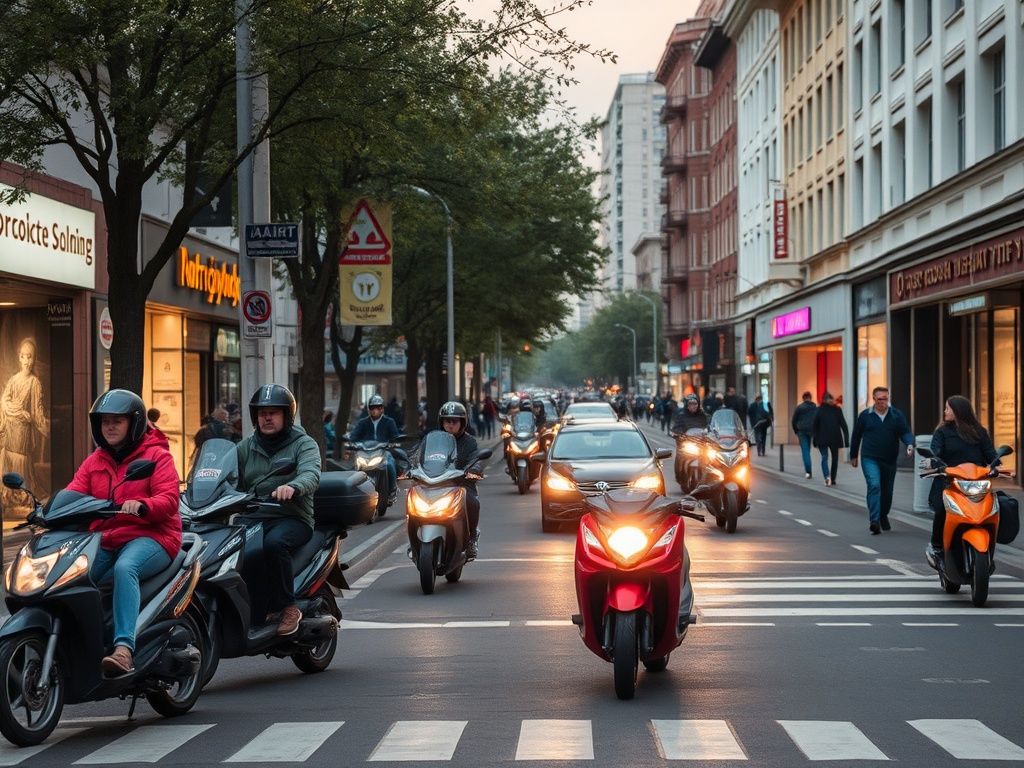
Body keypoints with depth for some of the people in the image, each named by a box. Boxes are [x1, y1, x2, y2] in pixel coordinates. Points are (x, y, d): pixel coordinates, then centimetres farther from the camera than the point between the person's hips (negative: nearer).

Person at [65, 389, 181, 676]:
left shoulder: (157, 455, 3)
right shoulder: (94, 461, 22)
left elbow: (169, 500, -10)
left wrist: (141, 505, -31)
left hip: (150, 536, -6)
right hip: (105, 541, 6)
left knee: (125, 568, -38)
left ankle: (124, 650, -50)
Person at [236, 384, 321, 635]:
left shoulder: (304, 444, 5)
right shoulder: (245, 448, 21)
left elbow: (311, 474, -15)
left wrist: (292, 487, -38)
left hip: (292, 518, -4)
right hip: (252, 518, 4)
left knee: (274, 542, -37)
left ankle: (287, 607, -21)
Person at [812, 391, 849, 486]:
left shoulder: (819, 410, 0)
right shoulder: (837, 410, 1)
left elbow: (815, 425, 0)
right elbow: (843, 425, -2)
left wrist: (815, 439, 5)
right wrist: (846, 437, 0)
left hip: (822, 438, -1)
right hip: (835, 438, 1)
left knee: (824, 457, -1)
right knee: (835, 458, 14)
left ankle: (827, 476, -24)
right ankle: (833, 479, 16)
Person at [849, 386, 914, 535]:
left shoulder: (897, 415, 3)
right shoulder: (865, 415, 2)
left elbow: (905, 432, -6)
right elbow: (856, 436, 9)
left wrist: (910, 444, -27)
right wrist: (853, 456, 12)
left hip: (890, 460, 3)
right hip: (870, 459, -3)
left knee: (887, 491, 13)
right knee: (874, 485, -22)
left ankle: (883, 516, 38)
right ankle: (874, 520, -28)